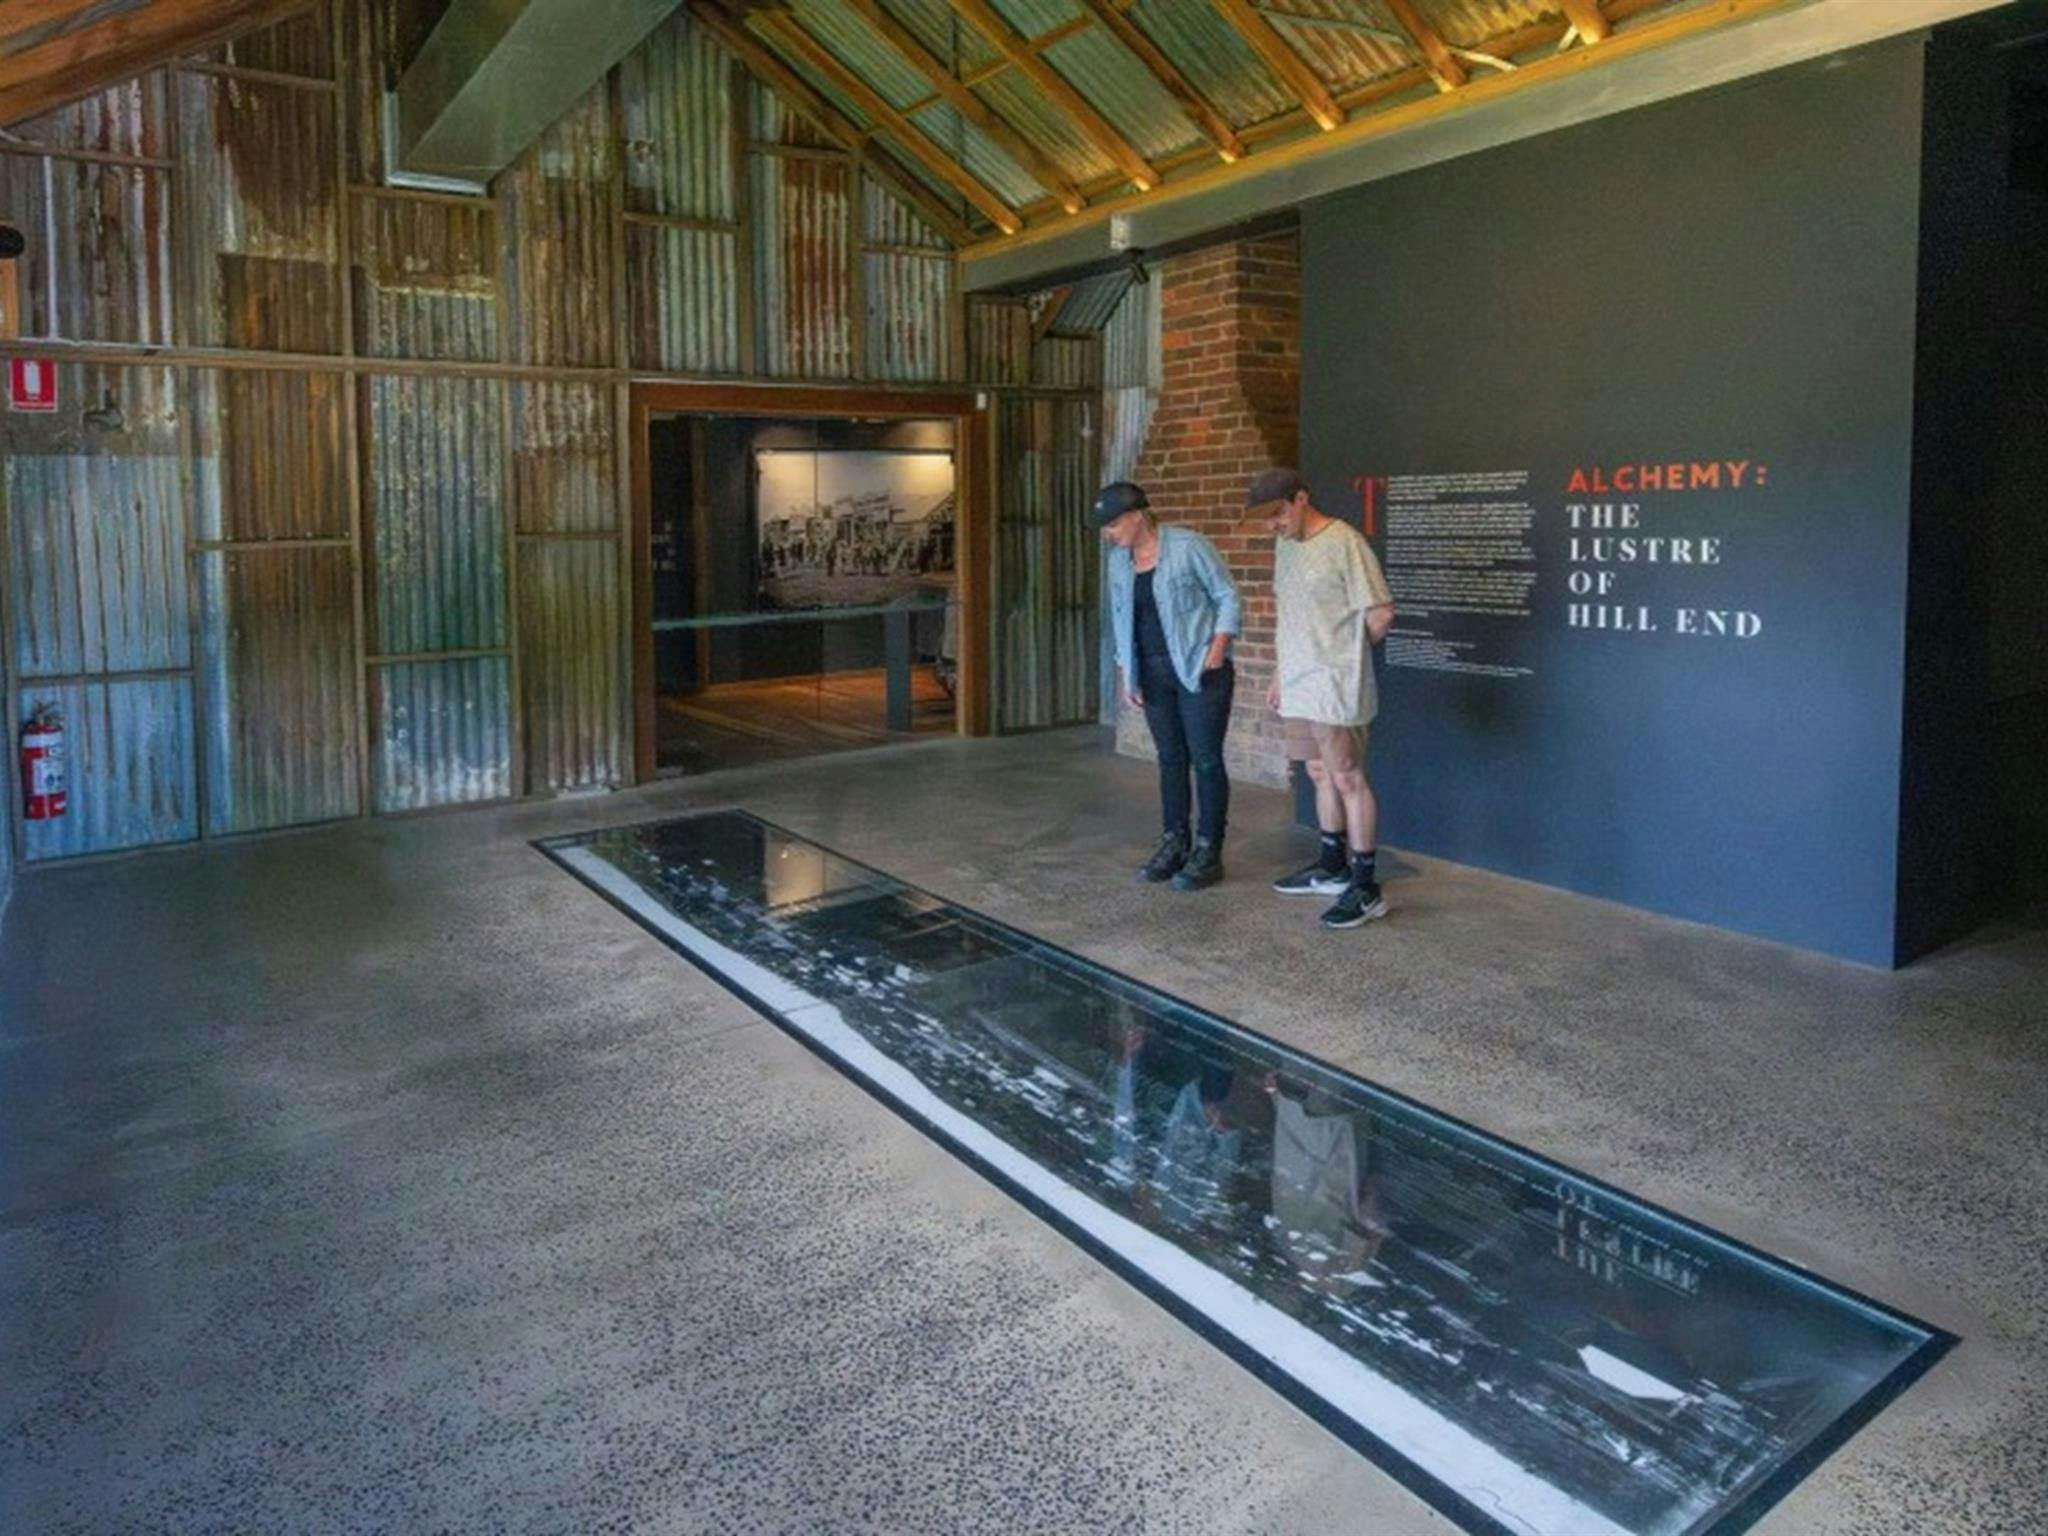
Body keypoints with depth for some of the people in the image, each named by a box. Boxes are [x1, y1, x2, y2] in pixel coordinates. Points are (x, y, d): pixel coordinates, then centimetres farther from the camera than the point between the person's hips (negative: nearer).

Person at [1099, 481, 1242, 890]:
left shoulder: (1188, 546, -11)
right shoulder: (1119, 560, 6)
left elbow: (1227, 596, -6)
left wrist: (1217, 648, -15)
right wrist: (1126, 673, 11)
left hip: (1199, 671, -5)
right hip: (1154, 674, 6)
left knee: (1206, 760, -1)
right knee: (1170, 759, 10)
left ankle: (1208, 852, 5)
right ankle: (1174, 844, 17)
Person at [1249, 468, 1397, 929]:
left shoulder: (1344, 543, -15)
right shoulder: (1284, 546, 11)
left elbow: (1381, 613, -13)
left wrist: (1348, 654, 2)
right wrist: (1279, 674, 18)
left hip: (1335, 688, -8)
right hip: (1298, 686, 8)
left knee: (1348, 779, -4)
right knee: (1322, 774, 16)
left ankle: (1366, 887, 3)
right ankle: (1332, 868, 28)